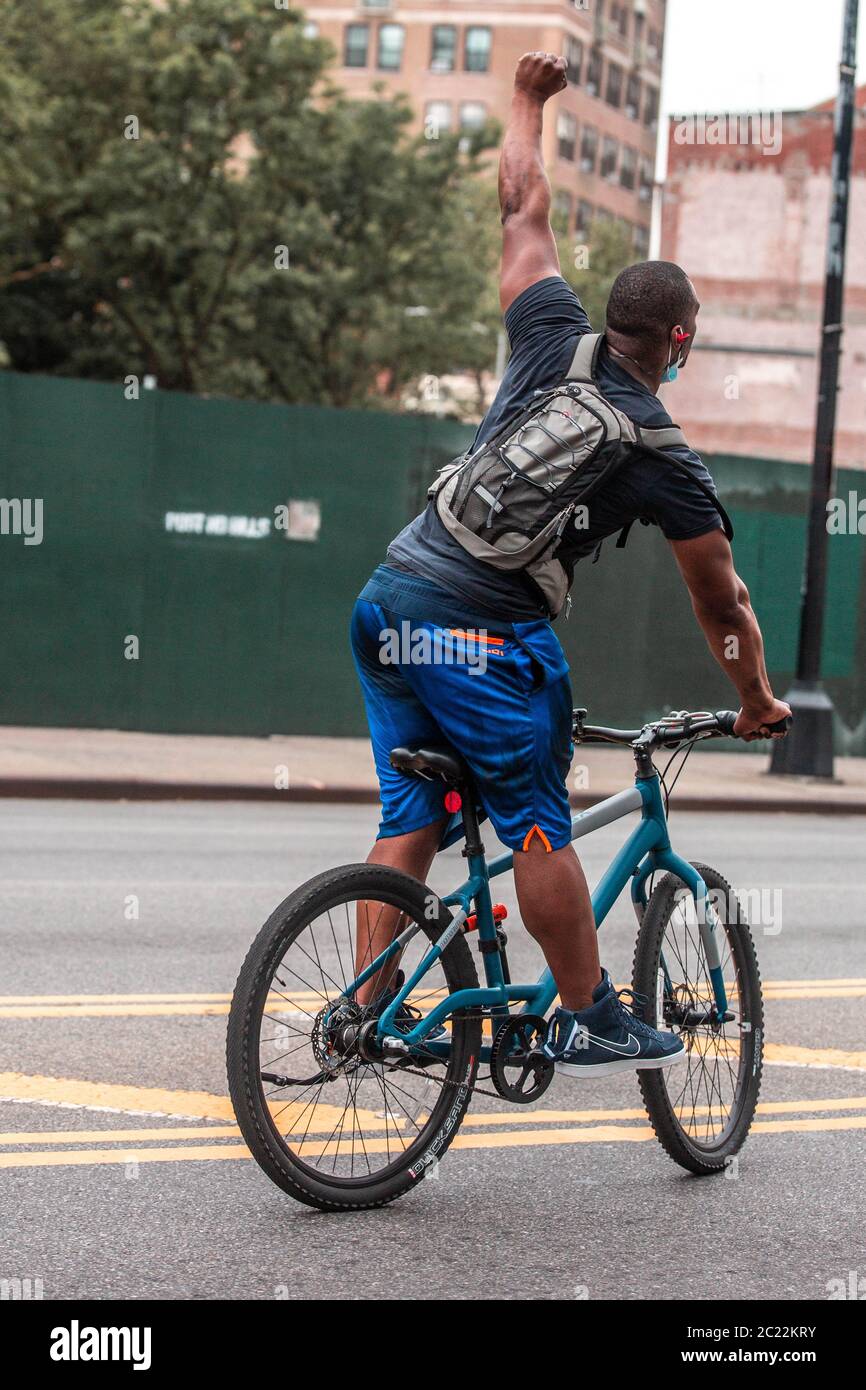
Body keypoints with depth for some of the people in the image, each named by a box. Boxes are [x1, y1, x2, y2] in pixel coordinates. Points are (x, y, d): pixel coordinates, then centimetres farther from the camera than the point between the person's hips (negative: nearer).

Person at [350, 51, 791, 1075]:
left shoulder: (554, 340, 9)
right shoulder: (668, 461, -1)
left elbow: (524, 214, 23)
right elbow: (722, 606, 7)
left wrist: (528, 100, 37)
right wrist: (756, 704, 23)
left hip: (388, 599, 6)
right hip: (481, 633, -6)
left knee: (410, 819, 11)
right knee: (538, 829, 3)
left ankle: (371, 1017, 12)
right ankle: (588, 1024, 10)